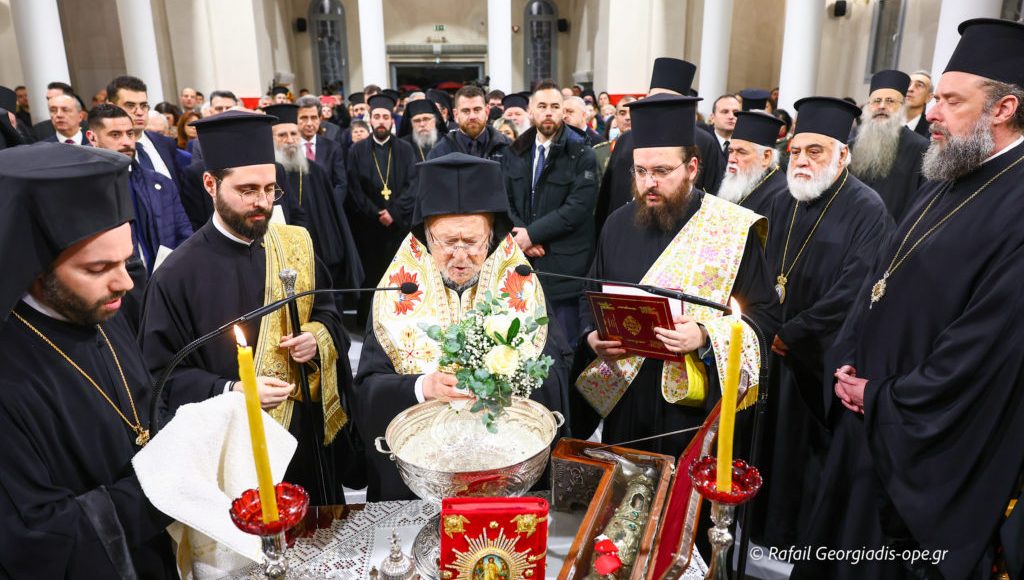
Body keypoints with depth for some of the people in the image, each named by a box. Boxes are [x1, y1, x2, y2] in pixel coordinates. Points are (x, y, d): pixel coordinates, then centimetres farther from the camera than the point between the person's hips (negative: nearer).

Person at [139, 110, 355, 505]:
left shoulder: (296, 245, -1)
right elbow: (162, 375, -10)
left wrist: (319, 337, -10)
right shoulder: (178, 275, -14)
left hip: (308, 430, 5)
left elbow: (327, 310, 12)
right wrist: (228, 392, -26)